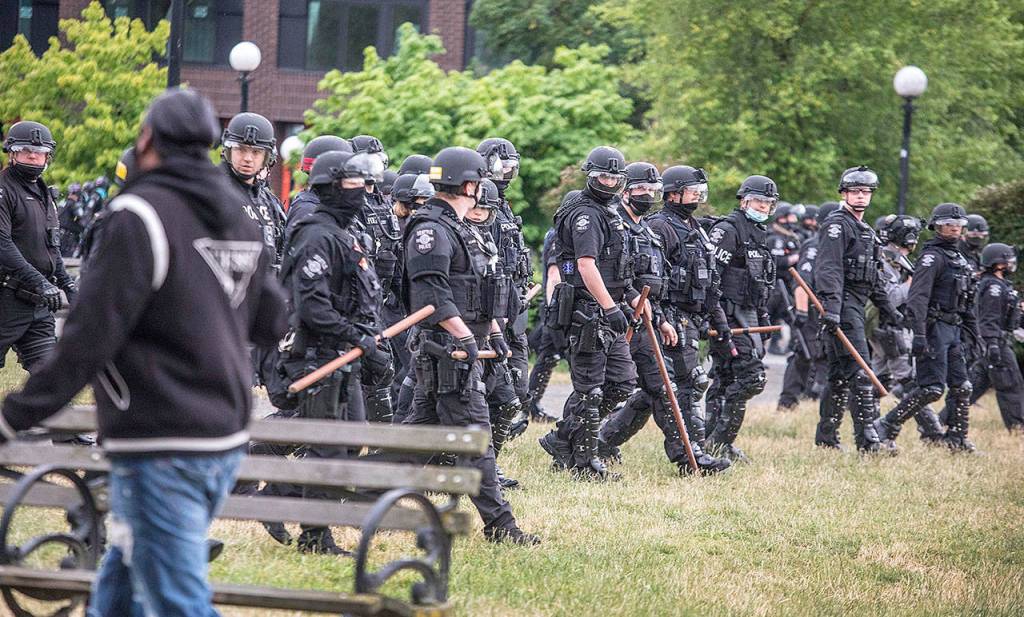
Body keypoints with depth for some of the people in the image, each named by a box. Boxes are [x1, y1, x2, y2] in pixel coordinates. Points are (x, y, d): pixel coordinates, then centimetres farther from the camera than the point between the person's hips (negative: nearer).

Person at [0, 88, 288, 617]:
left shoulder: (141, 215, -14)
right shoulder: (239, 221, 9)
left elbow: (91, 334, -18)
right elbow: (271, 324, 18)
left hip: (160, 448, -8)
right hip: (223, 443, 8)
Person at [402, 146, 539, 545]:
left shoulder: (457, 228, 19)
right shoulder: (431, 230, -14)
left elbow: (478, 287, 27)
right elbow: (432, 294, -23)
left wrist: (493, 330, 23)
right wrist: (465, 337, -26)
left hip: (458, 345, 11)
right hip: (447, 347, -11)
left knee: (422, 425, 15)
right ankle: (498, 523, -11)